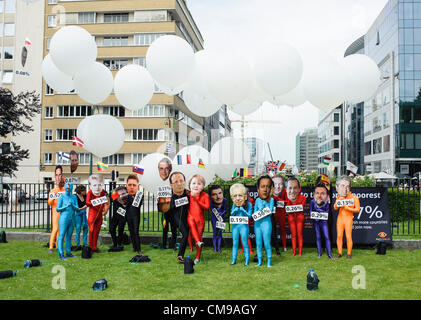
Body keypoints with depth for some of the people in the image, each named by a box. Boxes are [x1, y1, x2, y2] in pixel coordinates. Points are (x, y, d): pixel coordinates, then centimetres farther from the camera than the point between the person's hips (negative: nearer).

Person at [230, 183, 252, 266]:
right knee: (235, 243, 11)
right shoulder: (234, 205, 1)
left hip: (244, 226, -4)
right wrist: (235, 210, -16)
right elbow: (231, 214, 3)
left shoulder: (248, 205, -9)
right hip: (235, 226, 4)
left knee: (245, 243, 2)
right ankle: (234, 259, 20)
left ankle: (247, 260, 10)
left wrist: (243, 210, -23)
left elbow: (249, 215, -12)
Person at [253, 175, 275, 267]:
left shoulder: (271, 200, -4)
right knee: (258, 243, 8)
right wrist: (257, 215, -14)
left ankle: (269, 261, 9)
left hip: (266, 223, -3)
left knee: (267, 243, -2)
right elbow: (255, 212, 5)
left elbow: (270, 212, -11)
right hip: (257, 223, 3)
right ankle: (259, 261, 18)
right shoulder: (257, 200, 5)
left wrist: (260, 212, -15)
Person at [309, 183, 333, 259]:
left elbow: (327, 212, -3)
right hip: (316, 221, 1)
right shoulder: (312, 202, -2)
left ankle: (329, 254, -2)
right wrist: (314, 217, -14)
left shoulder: (326, 202, -4)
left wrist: (321, 214, -19)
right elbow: (311, 211, 1)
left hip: (323, 221, -1)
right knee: (318, 237, 5)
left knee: (327, 237, -6)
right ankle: (319, 253, 14)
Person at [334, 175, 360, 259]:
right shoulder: (339, 197, 7)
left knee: (348, 237, -5)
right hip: (340, 218, 3)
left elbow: (357, 209, -5)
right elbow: (335, 208, 5)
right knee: (339, 236, 1)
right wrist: (337, 204, -15)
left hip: (348, 219, -3)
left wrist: (348, 208, -17)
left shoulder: (354, 198, -3)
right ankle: (339, 253, 9)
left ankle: (348, 254, 5)